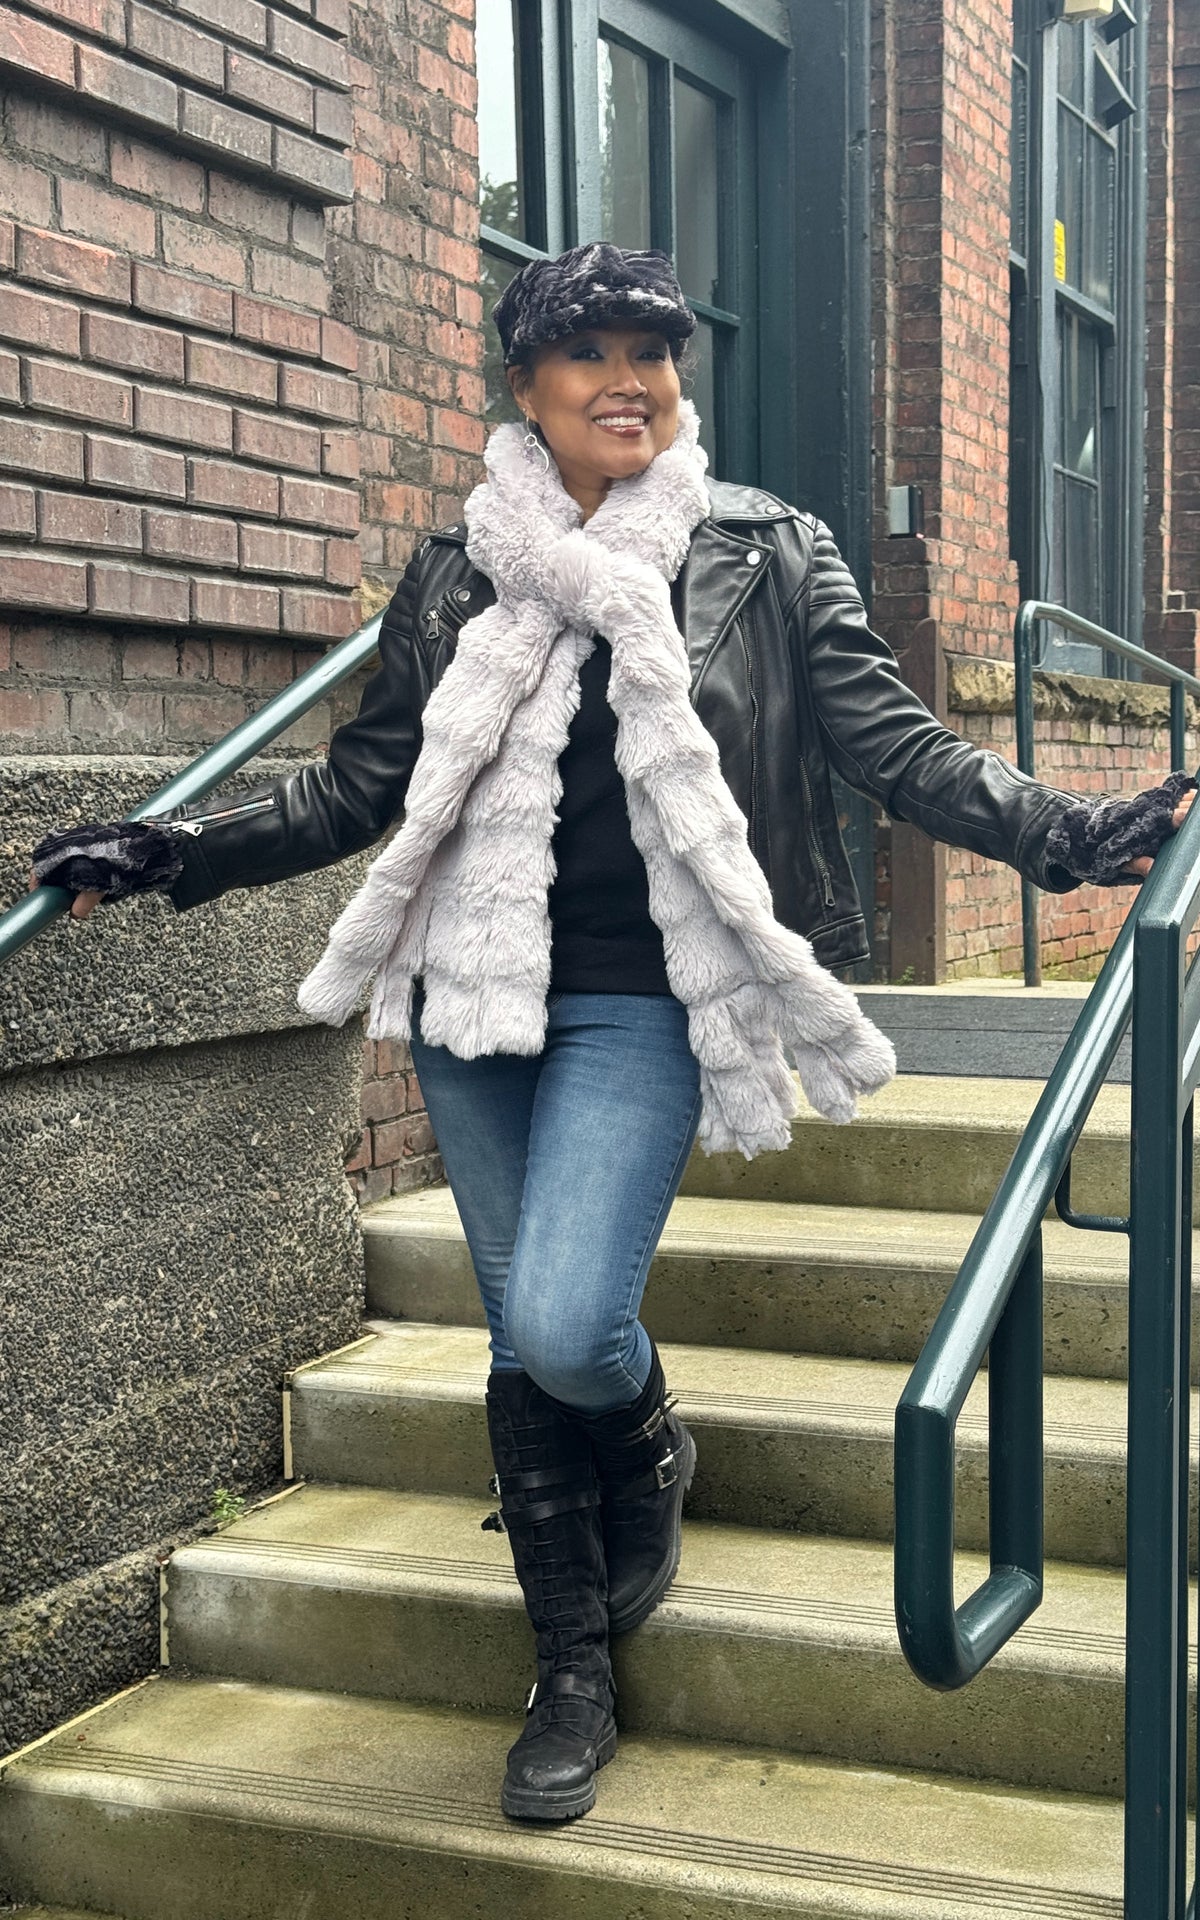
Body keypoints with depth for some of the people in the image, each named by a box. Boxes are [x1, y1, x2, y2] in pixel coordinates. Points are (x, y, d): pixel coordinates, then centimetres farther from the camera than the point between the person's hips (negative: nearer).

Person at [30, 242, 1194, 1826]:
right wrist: (174, 854, 7)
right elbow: (361, 786, 12)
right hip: (476, 992, 3)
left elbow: (895, 743, -2)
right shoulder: (460, 573, 8)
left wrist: (1068, 834, -14)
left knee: (565, 1327, -18)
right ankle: (575, 1674, 26)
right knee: (522, 1349, 8)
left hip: (642, 999, -3)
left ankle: (652, 1445, 21)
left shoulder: (764, 554, 3)